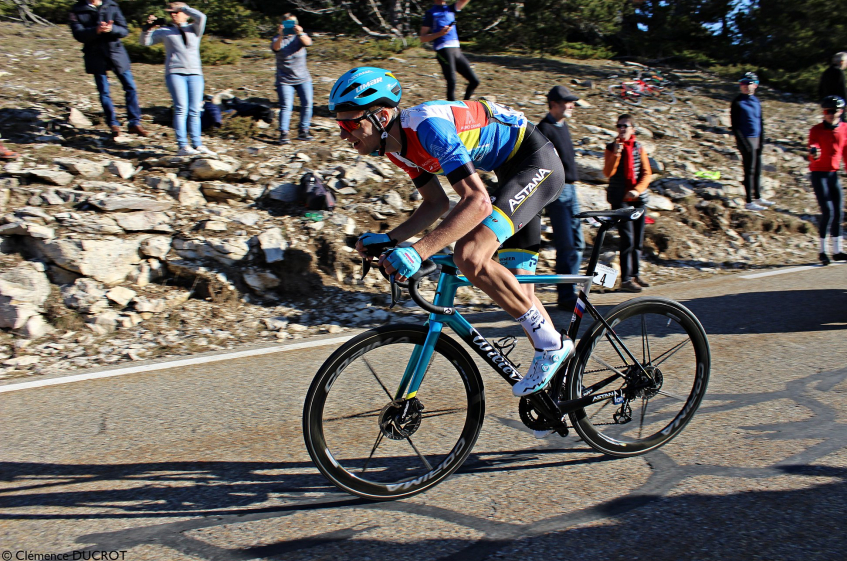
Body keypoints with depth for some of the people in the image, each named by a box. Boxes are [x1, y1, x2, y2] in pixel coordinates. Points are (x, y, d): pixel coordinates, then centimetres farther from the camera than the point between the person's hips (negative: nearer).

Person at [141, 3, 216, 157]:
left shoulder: (194, 30, 16)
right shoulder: (165, 32, 17)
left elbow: (201, 17, -3)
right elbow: (145, 41, 20)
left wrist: (182, 7, 3)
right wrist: (147, 29, 2)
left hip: (195, 74, 1)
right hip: (175, 73, -1)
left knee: (194, 111, -1)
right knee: (181, 109, -14)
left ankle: (197, 145, 0)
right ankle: (183, 146, -18)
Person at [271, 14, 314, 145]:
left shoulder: (300, 36, 5)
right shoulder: (278, 38, 0)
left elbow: (308, 43, -18)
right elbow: (275, 48, -23)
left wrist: (300, 34, -40)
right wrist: (280, 36, -42)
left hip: (303, 78, 3)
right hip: (284, 80, -3)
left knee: (307, 104, -1)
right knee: (286, 106, -10)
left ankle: (303, 132, 10)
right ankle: (283, 134, -8)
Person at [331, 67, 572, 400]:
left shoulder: (426, 126, -29)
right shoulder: (398, 145, 0)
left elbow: (477, 202, -36)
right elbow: (436, 203, 9)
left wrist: (418, 251, -43)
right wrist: (389, 240, -4)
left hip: (537, 162, -10)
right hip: (512, 172, 10)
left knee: (470, 257, -27)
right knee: (513, 287, 10)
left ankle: (550, 343, -9)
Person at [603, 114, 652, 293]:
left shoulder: (639, 148, 8)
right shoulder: (611, 148, 1)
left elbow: (647, 173, 2)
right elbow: (608, 173, -12)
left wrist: (637, 190, -13)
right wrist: (616, 154, -24)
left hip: (637, 198, 4)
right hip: (620, 199, -4)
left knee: (638, 239, 10)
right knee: (627, 238, -11)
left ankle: (635, 274, 23)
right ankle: (625, 279, -7)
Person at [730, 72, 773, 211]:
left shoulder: (756, 101, 12)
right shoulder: (737, 102, -8)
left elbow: (760, 122, 17)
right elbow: (735, 126, -11)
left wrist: (761, 140, 8)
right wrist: (744, 144, -15)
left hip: (756, 138, 7)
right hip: (745, 139, -7)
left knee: (757, 170, 13)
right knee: (749, 170, -5)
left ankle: (757, 198, 25)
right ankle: (749, 202, 1)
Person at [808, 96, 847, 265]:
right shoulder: (817, 130, -7)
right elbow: (813, 149, -22)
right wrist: (813, 154, -45)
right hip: (819, 173, -5)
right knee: (827, 211, -12)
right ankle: (822, 250, -3)